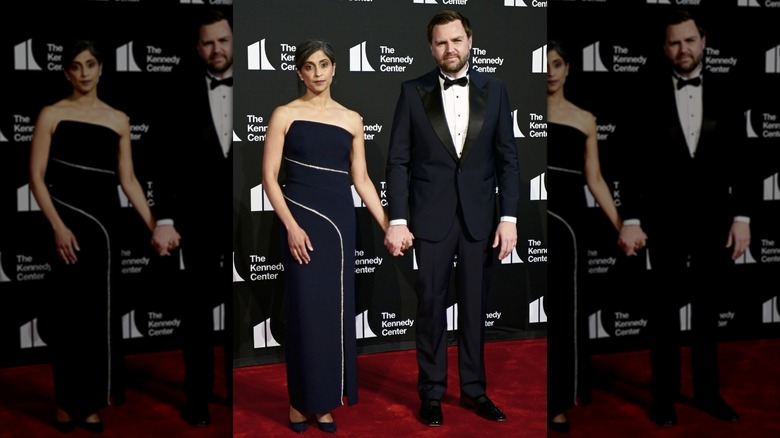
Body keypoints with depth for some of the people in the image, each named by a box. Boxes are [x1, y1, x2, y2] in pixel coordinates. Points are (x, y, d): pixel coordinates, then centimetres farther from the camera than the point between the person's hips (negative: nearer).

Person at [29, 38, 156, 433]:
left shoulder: (119, 120, 10)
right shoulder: (52, 115, 0)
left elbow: (128, 179, 10)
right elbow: (37, 176, -4)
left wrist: (153, 225, 1)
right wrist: (58, 226, -15)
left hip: (105, 219, 3)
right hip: (68, 218, -3)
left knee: (98, 311, 6)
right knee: (72, 308, -5)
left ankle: (89, 402, 17)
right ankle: (66, 401, 7)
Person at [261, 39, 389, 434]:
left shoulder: (352, 119, 9)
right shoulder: (285, 115, -1)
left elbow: (361, 179, 11)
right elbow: (270, 176, -5)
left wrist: (387, 225, 4)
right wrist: (292, 226, -15)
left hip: (341, 219, 4)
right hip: (302, 218, -3)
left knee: (336, 309, 6)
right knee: (306, 308, -2)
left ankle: (326, 400, 17)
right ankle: (300, 401, 11)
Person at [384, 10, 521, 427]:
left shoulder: (494, 89, 3)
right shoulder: (413, 91, -1)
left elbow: (507, 157, 3)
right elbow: (398, 160, -2)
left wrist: (509, 217, -4)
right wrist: (397, 220, -8)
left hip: (480, 215, 1)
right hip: (431, 216, -1)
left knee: (474, 306, 9)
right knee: (431, 307, 6)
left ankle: (473, 388, 22)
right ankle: (431, 392, 18)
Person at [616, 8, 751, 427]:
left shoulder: (723, 92, 1)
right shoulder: (651, 96, -3)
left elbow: (738, 160, 2)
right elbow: (635, 163, -3)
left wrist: (741, 217, -4)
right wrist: (630, 220, -9)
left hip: (714, 217, 2)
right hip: (665, 219, -2)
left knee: (707, 308, 13)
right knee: (664, 310, 8)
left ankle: (707, 391, 25)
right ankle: (664, 395, 19)